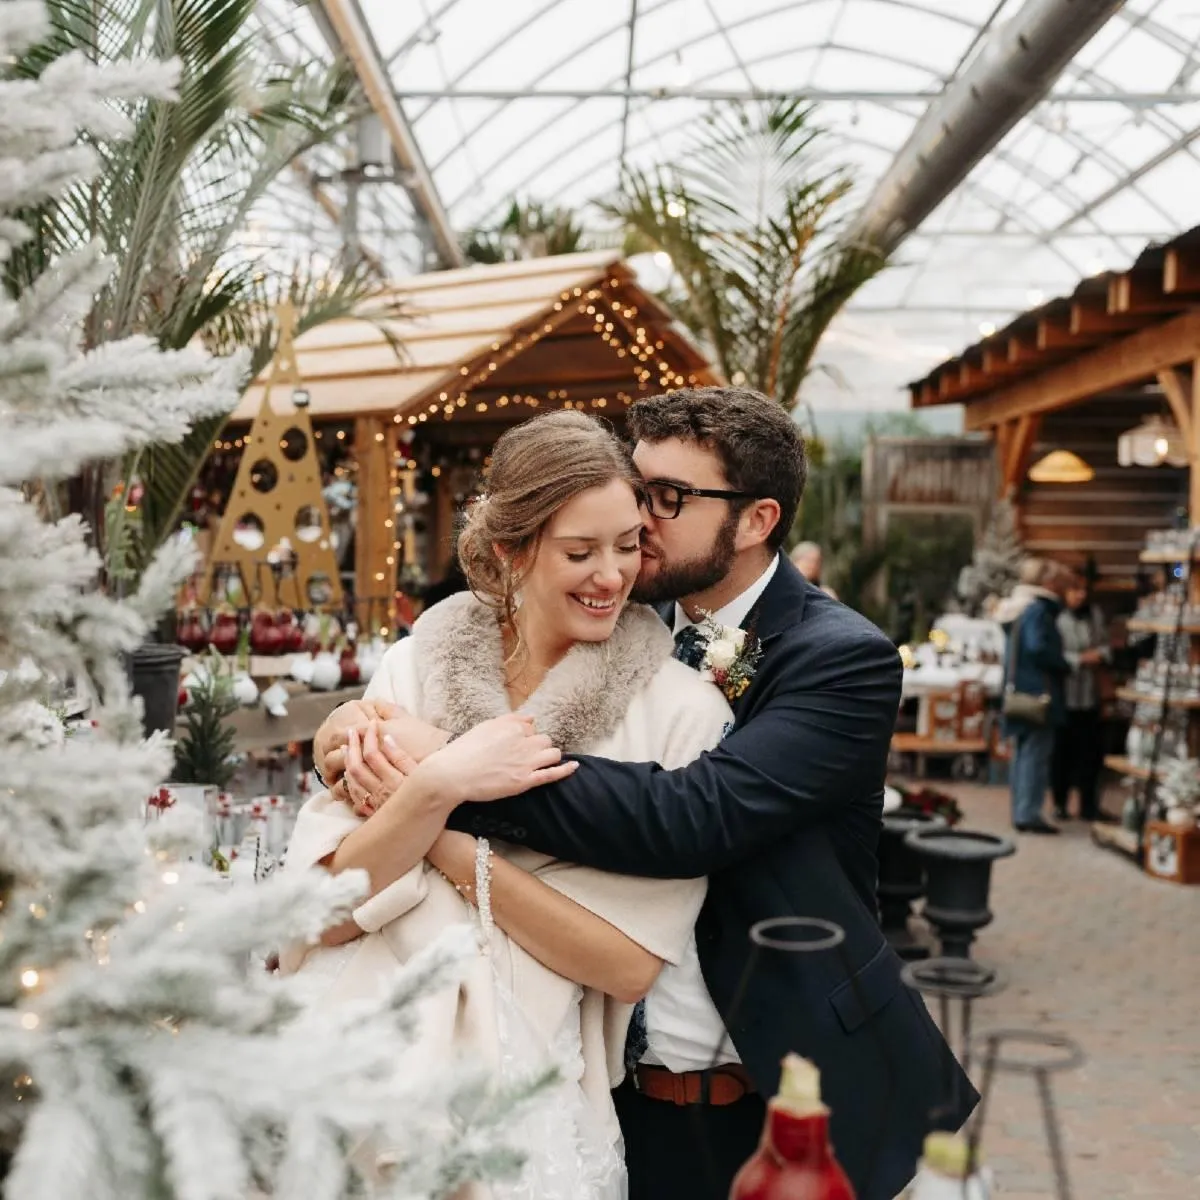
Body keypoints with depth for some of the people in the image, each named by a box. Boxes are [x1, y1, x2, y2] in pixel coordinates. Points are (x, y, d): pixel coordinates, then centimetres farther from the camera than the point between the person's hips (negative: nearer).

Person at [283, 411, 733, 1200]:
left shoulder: (681, 708, -7)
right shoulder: (415, 667, -1)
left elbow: (631, 966, -10)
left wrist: (448, 840, -14)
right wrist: (435, 791, -20)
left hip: (527, 1096, -1)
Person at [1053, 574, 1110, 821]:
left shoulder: (1095, 615, 6)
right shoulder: (1056, 617, -13)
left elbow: (1106, 645, 13)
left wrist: (1100, 654, -8)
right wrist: (1080, 659, -17)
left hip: (1090, 694, 5)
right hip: (1063, 694, -5)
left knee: (1092, 750, 7)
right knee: (1062, 750, 4)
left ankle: (1089, 805, 19)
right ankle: (1060, 803, 18)